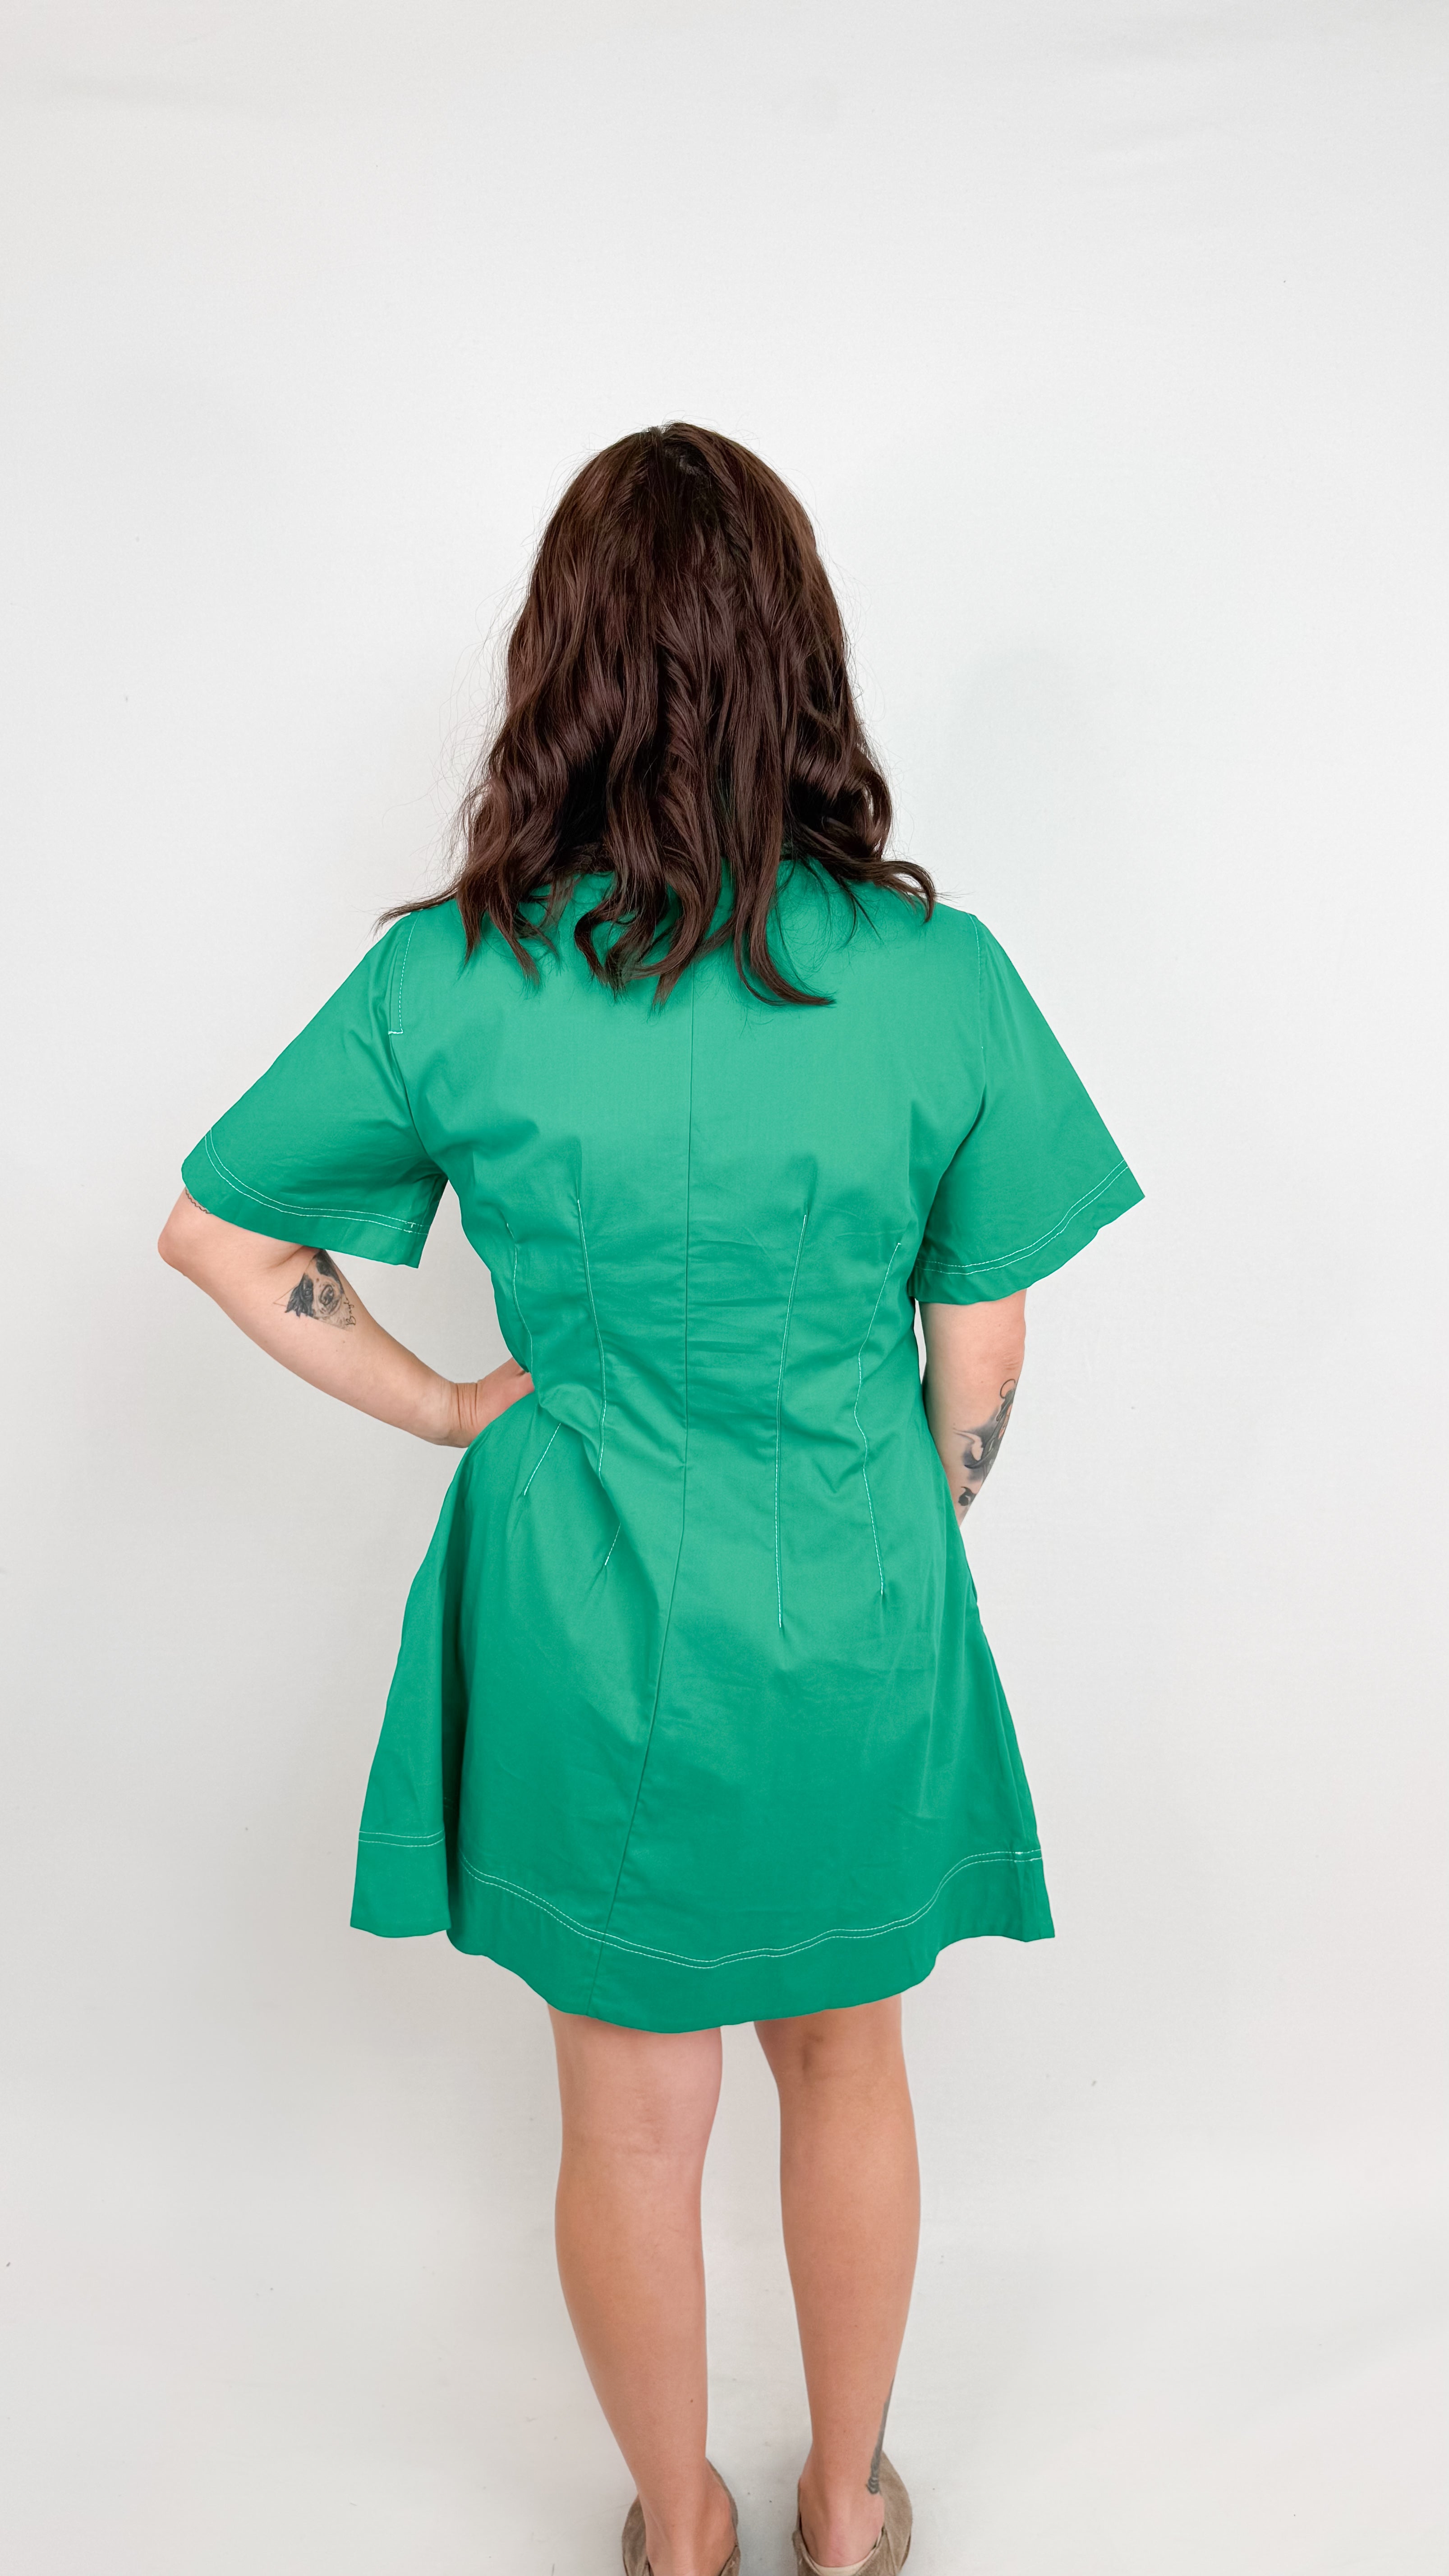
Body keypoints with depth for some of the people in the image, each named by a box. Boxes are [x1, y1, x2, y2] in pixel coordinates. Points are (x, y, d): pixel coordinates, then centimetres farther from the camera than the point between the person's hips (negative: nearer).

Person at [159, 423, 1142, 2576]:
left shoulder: (450, 980, -14)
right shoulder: (937, 977, -14)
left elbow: (213, 1233, -3)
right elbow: (980, 1366, -6)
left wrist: (438, 1406, 5)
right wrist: (903, 1559, 11)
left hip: (583, 1617, 0)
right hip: (851, 1615, 1)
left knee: (630, 2115, 21)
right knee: (846, 2062, 25)